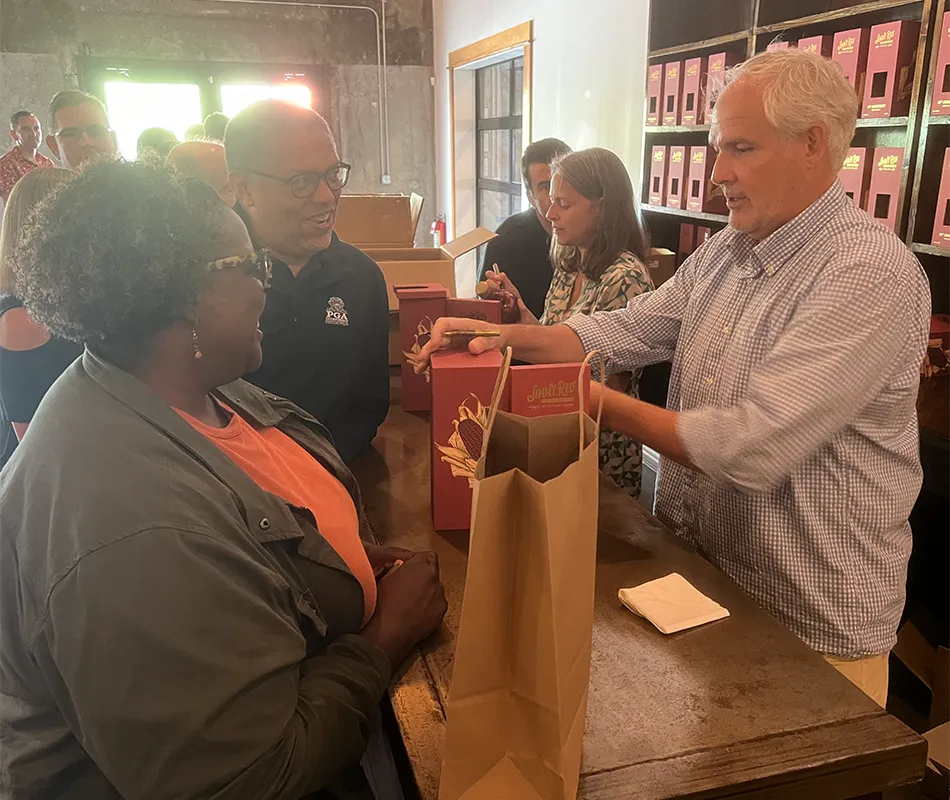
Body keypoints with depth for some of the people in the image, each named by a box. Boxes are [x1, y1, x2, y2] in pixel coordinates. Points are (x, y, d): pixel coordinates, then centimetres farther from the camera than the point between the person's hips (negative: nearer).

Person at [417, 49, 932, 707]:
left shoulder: (873, 274, -23)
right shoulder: (725, 252, 5)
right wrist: (502, 336, -11)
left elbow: (751, 448, -29)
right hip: (697, 571, 7)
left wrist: (598, 402, -20)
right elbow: (623, 332, 4)